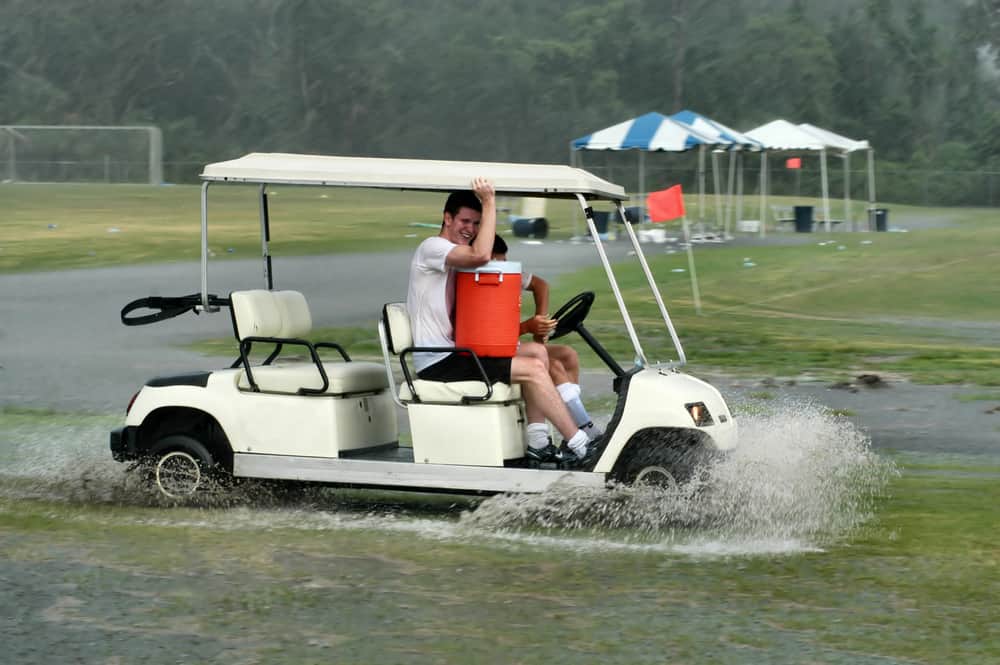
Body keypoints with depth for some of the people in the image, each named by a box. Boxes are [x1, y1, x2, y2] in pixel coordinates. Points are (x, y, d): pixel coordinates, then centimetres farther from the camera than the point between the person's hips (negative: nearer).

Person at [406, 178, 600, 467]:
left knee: (536, 351, 3)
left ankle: (537, 443, -2)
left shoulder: (458, 258, 22)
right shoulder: (432, 247, -9)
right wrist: (489, 203, -22)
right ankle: (579, 449, -14)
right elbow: (480, 255, -29)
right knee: (533, 368, -16)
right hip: (437, 364, -10)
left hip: (456, 353, 10)